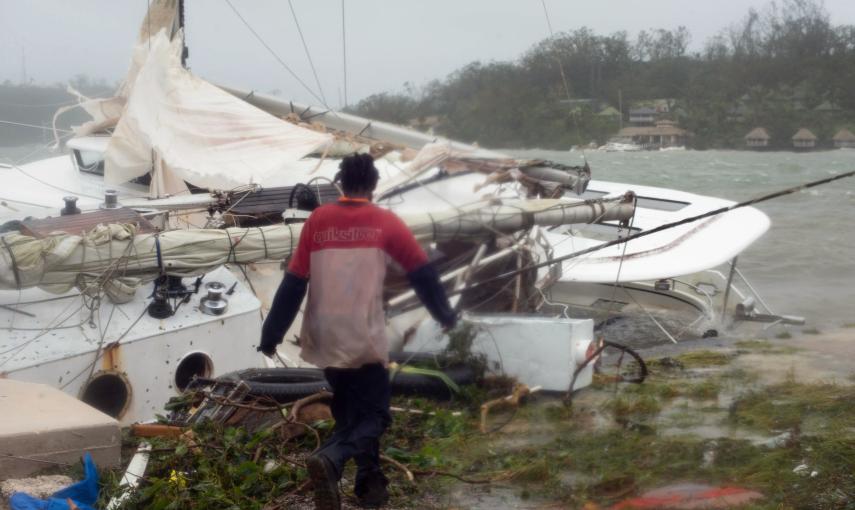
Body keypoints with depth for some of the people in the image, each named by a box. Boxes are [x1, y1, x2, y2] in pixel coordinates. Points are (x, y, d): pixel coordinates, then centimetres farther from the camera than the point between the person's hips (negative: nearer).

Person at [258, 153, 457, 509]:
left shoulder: (317, 220, 3)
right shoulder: (386, 223, -3)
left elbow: (293, 282, 2)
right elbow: (422, 272, 4)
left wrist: (272, 333, 7)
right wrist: (444, 314, 19)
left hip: (325, 339, 4)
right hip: (364, 338, -4)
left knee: (351, 411, 21)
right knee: (373, 414, 3)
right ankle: (330, 460, -23)